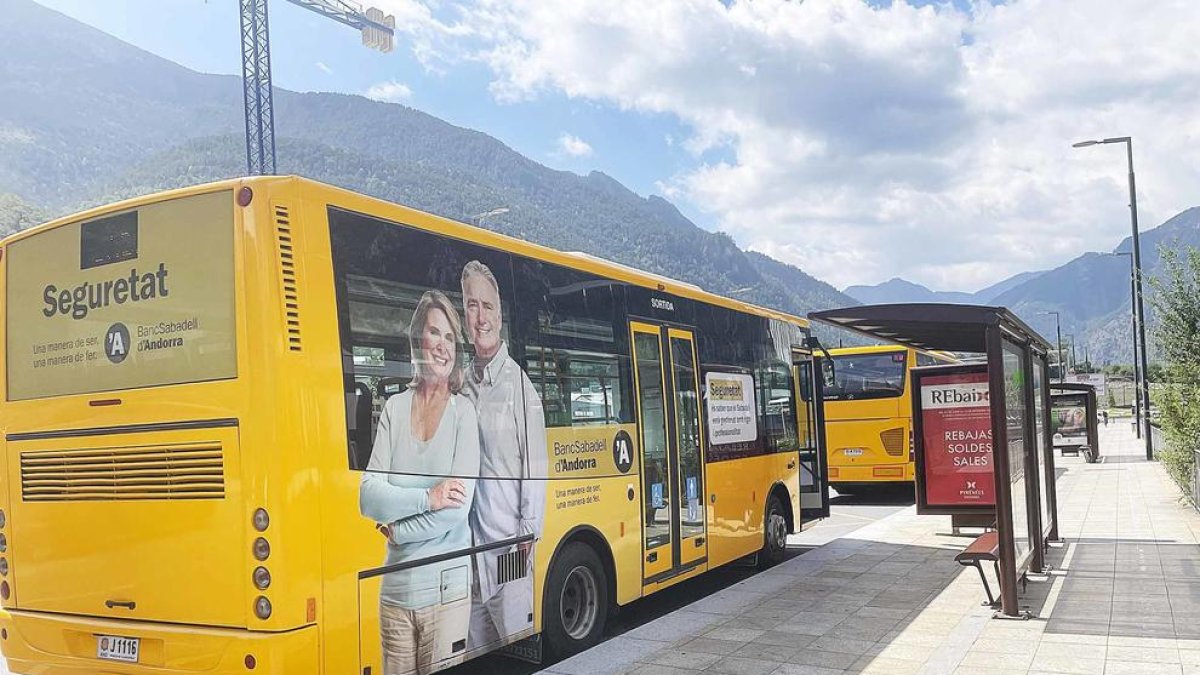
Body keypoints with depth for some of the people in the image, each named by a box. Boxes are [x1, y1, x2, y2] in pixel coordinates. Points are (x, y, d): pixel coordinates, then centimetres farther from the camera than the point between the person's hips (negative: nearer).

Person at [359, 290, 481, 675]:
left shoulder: (463, 411, -4)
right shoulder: (394, 408, 4)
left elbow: (458, 509, -13)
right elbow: (368, 497, -5)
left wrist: (397, 530, -7)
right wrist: (427, 498, -17)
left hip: (446, 589, -3)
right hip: (395, 589, 3)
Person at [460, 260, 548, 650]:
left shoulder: (518, 382, -9)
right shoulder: (462, 384, 7)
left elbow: (535, 466, -10)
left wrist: (528, 532, -12)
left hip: (508, 548, -5)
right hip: (468, 545, 6)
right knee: (476, 651, 16)